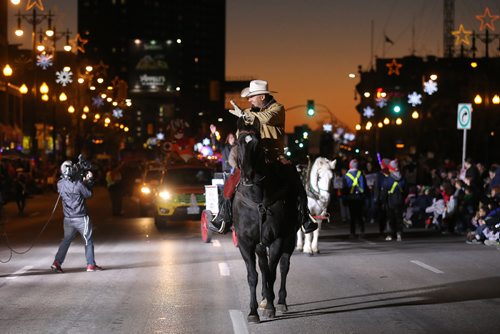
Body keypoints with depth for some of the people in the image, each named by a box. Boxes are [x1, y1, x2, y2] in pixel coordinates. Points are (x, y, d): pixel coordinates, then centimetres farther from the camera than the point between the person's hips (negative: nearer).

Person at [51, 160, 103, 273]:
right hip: (81, 218, -5)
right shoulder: (78, 184, -20)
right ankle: (91, 265, 10)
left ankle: (57, 263, 10)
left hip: (68, 219, 5)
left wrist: (84, 180, 7)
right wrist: (88, 181, 3)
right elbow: (88, 194, -6)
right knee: (88, 241, 9)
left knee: (66, 240, 18)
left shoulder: (60, 184, -4)